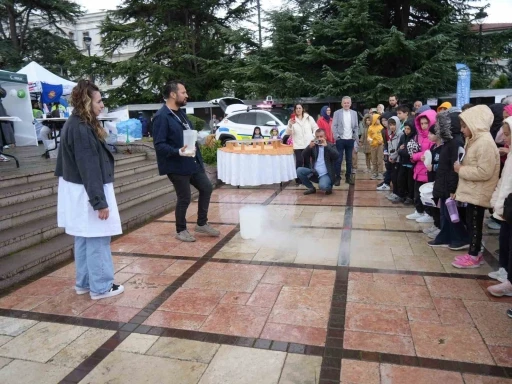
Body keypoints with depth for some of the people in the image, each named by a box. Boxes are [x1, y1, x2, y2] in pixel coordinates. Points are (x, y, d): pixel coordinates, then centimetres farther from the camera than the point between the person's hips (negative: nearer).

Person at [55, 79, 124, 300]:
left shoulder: (75, 124, 10)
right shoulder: (82, 129, -21)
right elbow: (89, 169, -24)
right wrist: (100, 202, -23)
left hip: (79, 191, 10)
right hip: (87, 194, -10)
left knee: (84, 239, 17)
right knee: (97, 240, 1)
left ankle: (84, 283, 29)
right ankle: (101, 287, 13)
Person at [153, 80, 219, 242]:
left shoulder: (180, 113, 12)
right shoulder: (161, 117, -17)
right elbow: (159, 145, -24)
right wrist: (178, 151, -35)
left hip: (192, 162, 9)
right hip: (177, 165, -9)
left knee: (206, 188, 13)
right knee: (184, 198, 2)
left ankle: (202, 224, 28)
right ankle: (181, 230, 24)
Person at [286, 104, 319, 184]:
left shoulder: (309, 118, 9)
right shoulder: (292, 120, 7)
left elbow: (315, 128, 10)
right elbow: (288, 133, -1)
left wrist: (314, 137, -3)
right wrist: (290, 125, -18)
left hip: (308, 144, 1)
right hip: (298, 145, -1)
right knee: (299, 162, -8)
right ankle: (298, 179, 3)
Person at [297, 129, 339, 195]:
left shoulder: (331, 146, 3)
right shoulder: (313, 146, 10)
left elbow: (336, 156, -17)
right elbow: (304, 156, -4)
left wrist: (326, 146, -23)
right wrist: (309, 147, -21)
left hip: (326, 174, -4)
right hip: (314, 173, 4)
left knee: (322, 186, -35)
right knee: (299, 170, -18)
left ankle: (329, 187, 5)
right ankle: (311, 188, 0)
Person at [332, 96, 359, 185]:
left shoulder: (354, 113, 9)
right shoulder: (337, 113, 0)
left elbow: (356, 126, 12)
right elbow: (334, 126, -3)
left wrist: (356, 137, 2)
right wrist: (336, 136, -11)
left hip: (350, 140, 3)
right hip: (340, 140, -3)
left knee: (349, 160, 8)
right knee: (339, 160, -2)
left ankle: (348, 177, 17)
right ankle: (338, 178, 4)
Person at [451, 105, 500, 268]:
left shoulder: (485, 142, -20)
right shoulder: (475, 140, 11)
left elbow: (484, 172, -25)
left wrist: (461, 169, -17)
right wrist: (462, 168, 4)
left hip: (479, 193, -9)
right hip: (473, 190, 9)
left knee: (474, 223, -1)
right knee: (471, 222, 14)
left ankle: (473, 256, 10)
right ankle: (474, 253, 24)